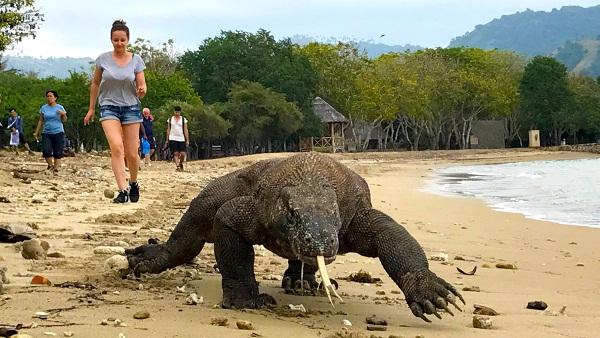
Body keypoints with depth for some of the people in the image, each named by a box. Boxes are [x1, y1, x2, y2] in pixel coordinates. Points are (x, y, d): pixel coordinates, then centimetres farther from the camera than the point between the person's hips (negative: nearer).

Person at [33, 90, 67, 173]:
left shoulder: (60, 107, 4)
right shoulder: (43, 108, 9)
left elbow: (64, 121, 7)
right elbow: (40, 121, 12)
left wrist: (63, 114, -13)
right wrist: (36, 132, 9)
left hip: (58, 133, -1)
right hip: (46, 133, 1)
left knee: (57, 152, -3)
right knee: (46, 150, -16)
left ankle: (56, 169, 5)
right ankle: (50, 165, 5)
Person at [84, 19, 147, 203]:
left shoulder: (136, 60, -1)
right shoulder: (103, 59, -1)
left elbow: (142, 84, -1)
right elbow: (95, 84, 10)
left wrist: (142, 90, -25)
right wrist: (91, 108, 12)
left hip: (131, 107, 1)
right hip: (109, 107, -1)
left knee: (131, 154, 3)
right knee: (116, 147, -21)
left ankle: (133, 183, 31)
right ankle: (122, 191, -22)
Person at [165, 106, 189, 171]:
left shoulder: (184, 119, 7)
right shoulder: (170, 120, 10)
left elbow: (185, 130, 4)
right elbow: (168, 130, 12)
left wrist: (187, 140, -2)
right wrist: (167, 140, 6)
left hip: (181, 139, 0)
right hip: (173, 139, 0)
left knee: (183, 154, -7)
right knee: (175, 153, -7)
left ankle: (181, 164, 20)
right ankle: (178, 167, -8)